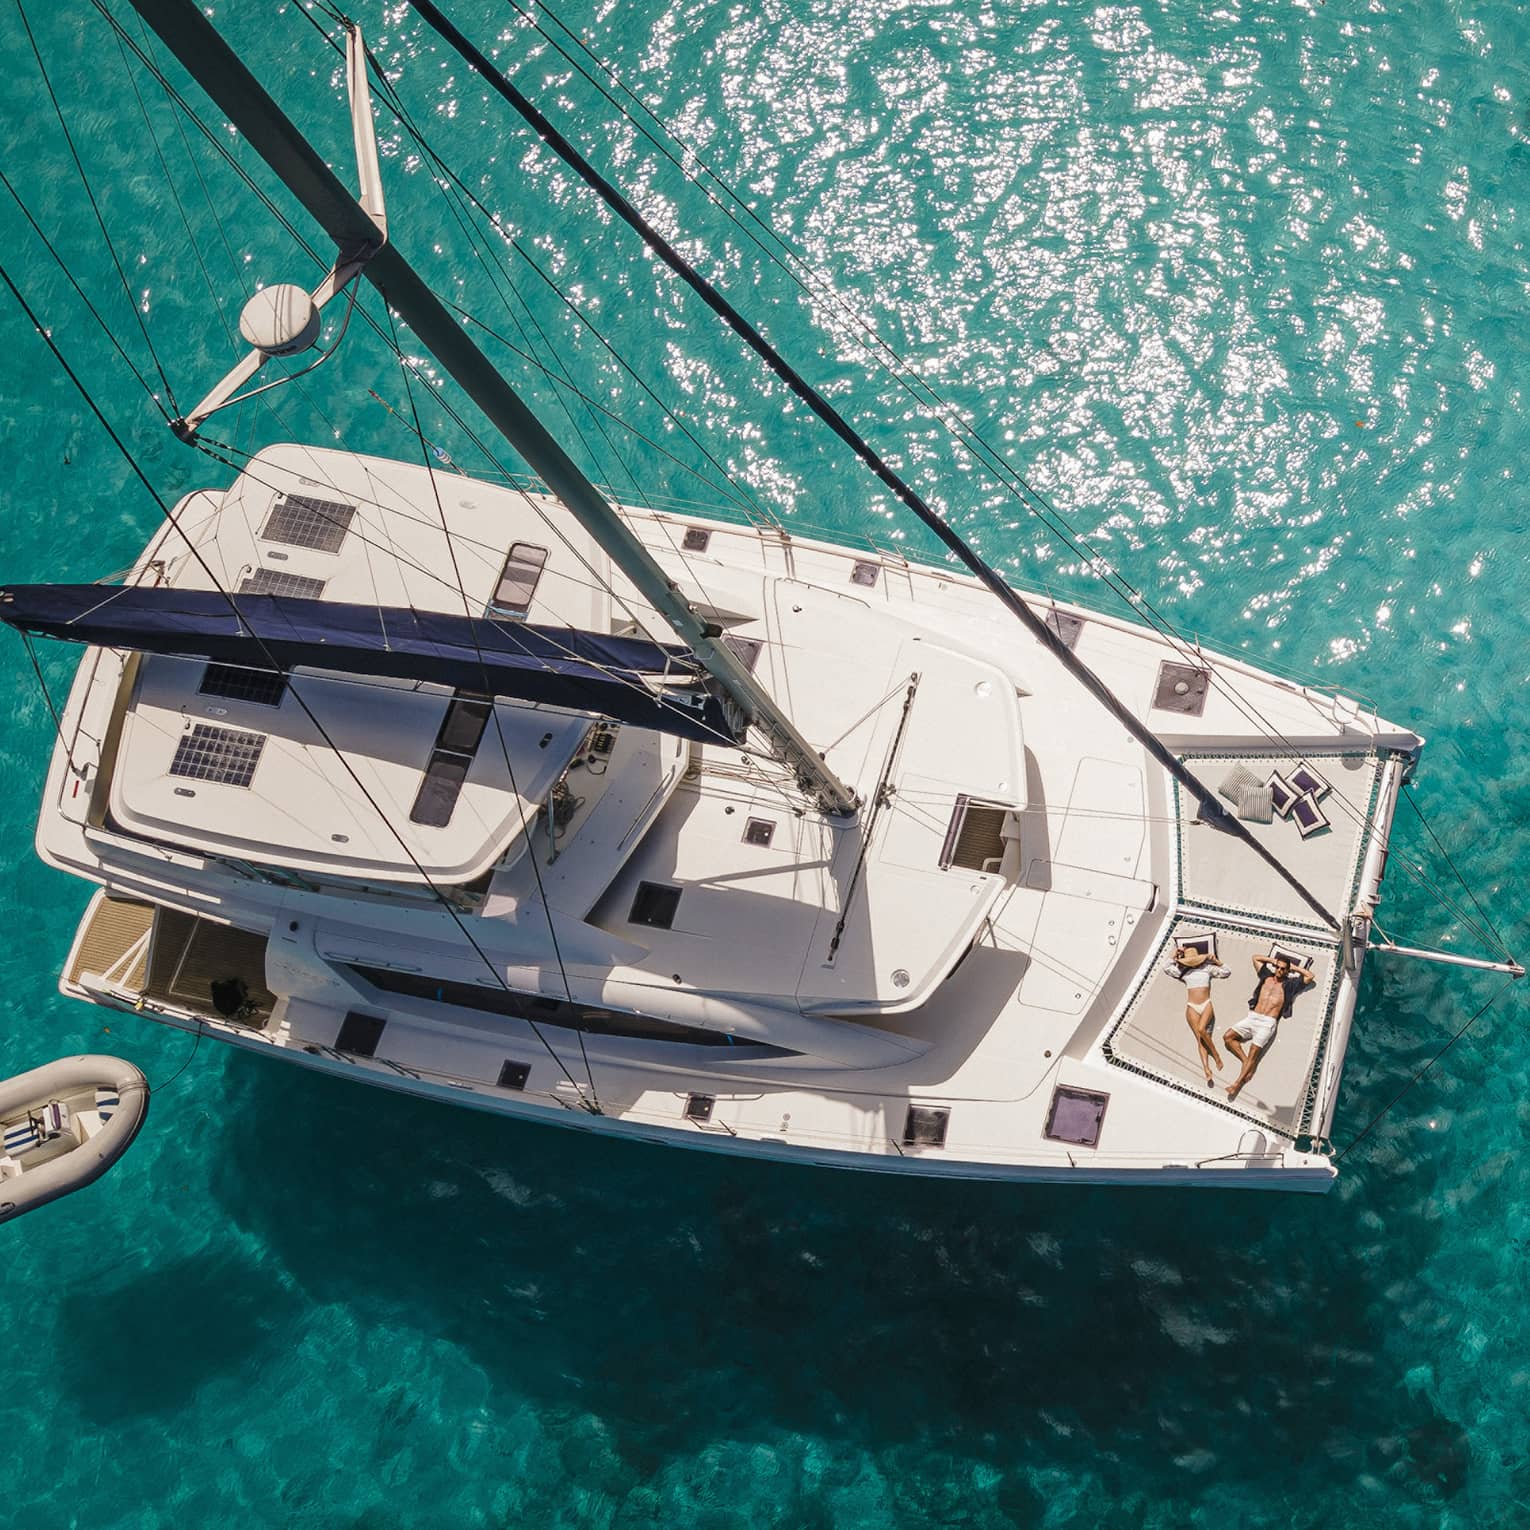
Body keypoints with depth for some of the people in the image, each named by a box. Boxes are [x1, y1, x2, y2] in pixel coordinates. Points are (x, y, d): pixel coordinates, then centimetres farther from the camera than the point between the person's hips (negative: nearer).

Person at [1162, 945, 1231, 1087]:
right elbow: (1167, 969, 1)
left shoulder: (1207, 968, 5)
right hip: (1192, 1007, 2)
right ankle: (1207, 1071, -14)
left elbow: (1227, 972, 1)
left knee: (1201, 1029, -28)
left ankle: (1216, 1055, -10)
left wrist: (1216, 962, -4)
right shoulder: (1184, 971, 9)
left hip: (1206, 1005, -2)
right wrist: (1175, 957, 6)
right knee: (1200, 1039, -8)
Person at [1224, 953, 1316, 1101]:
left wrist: (1294, 968, 11)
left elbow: (1310, 976, 4)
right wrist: (1273, 960, 23)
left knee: (1254, 1050, -17)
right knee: (1228, 1037, -13)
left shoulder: (1289, 984, 9)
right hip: (1252, 1017, 5)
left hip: (1268, 1022, -5)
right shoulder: (1266, 977, 19)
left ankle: (1238, 1083, -20)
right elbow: (1256, 958, 31)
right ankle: (1246, 1062, -3)